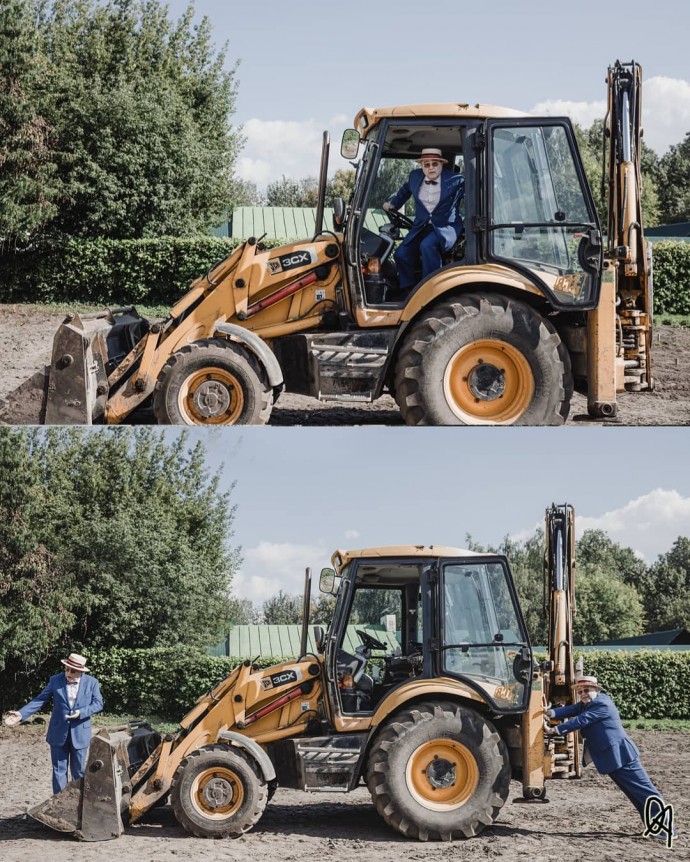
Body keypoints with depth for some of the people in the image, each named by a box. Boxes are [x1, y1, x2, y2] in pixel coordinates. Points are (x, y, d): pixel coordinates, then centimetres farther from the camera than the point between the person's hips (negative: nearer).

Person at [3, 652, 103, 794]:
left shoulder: (92, 682, -4)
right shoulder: (55, 680, -3)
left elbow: (98, 704, -3)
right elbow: (40, 700, -4)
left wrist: (81, 713, -20)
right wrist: (21, 714, -16)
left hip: (80, 733, 0)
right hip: (59, 734, 1)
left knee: (79, 771, 10)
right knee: (59, 770, 4)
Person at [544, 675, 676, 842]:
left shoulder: (602, 704, -16)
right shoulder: (586, 704, 13)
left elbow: (581, 720, -21)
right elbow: (571, 710, 0)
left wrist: (554, 730, -21)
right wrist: (551, 712, -18)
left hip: (620, 754, -9)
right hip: (610, 757, 10)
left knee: (642, 789, -6)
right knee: (634, 791, 12)